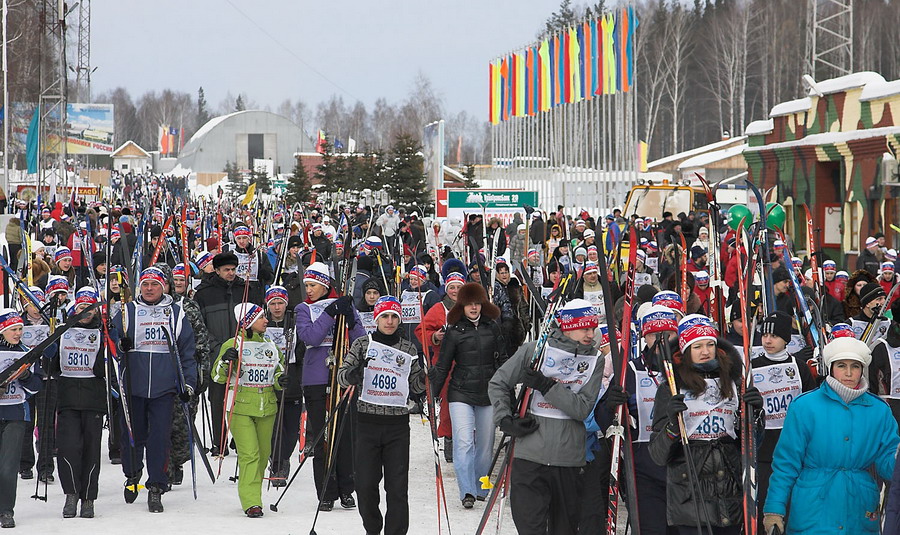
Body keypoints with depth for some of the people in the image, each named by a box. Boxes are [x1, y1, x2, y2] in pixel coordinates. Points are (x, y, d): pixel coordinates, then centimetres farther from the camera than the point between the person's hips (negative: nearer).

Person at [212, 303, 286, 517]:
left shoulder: (272, 347, 13)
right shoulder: (233, 345, -3)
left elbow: (278, 373, 21)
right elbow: (218, 377, -2)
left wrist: (280, 380, -2)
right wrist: (225, 361, -22)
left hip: (266, 410, 6)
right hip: (241, 409, -5)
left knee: (263, 455, 8)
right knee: (249, 454, -14)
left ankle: (252, 497, 21)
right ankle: (251, 502, -16)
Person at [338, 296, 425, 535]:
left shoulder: (408, 349, 9)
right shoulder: (363, 344, 4)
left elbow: (414, 386, 14)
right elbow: (342, 376, 2)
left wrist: (423, 380, -8)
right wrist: (351, 375, -20)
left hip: (398, 423, 1)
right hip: (367, 421, -1)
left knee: (397, 485, -5)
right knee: (366, 483, 0)